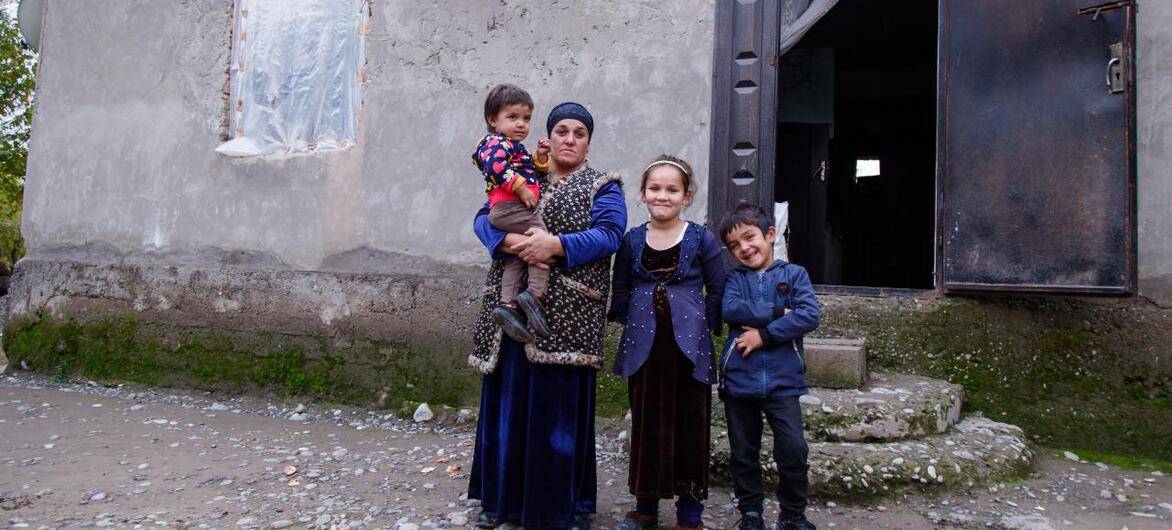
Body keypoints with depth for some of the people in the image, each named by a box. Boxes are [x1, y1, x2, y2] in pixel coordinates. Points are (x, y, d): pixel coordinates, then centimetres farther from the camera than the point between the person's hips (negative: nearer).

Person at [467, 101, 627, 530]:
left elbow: (609, 233, -10)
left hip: (566, 315, -3)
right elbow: (484, 219, 6)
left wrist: (557, 244, -23)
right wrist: (508, 240, -16)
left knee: (561, 409, 0)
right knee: (509, 403, 8)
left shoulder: (601, 187, 7)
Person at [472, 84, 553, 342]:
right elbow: (496, 166, -21)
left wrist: (541, 157, 15)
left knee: (517, 257, 6)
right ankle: (536, 294, -22)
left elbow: (535, 174, 34)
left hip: (501, 212, 10)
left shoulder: (517, 148, 30)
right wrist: (521, 188, -22)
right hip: (508, 206, -10)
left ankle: (507, 304, 0)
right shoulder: (497, 142, -2)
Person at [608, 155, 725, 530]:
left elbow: (717, 291, 3)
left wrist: (705, 326, -5)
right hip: (644, 345, 2)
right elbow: (620, 291, 13)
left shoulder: (701, 239, -1)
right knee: (646, 423, 10)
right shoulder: (632, 240, 6)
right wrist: (630, 324, 2)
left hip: (688, 345, -2)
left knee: (690, 425, 5)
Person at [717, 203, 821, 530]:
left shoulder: (794, 274, 4)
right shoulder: (735, 278, 8)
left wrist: (764, 334, -14)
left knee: (794, 450, -5)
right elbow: (729, 309, -13)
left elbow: (810, 316, -10)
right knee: (743, 453, 11)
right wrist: (779, 312, -13)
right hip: (738, 379, 2)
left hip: (782, 380, -1)